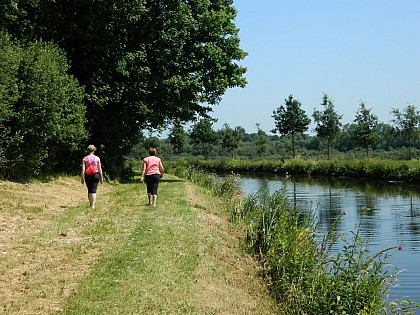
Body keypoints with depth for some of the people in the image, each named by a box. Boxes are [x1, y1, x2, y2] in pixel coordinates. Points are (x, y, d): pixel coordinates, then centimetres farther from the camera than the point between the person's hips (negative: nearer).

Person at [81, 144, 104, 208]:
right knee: (94, 190, -2)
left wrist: (82, 178, 0)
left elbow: (83, 169, -4)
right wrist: (101, 178, 7)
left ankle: (91, 204, 20)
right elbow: (100, 169, 0)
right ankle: (93, 205, -10)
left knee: (89, 190, 14)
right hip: (95, 175, -1)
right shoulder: (97, 158, 0)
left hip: (88, 176, 1)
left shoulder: (84, 159, 0)